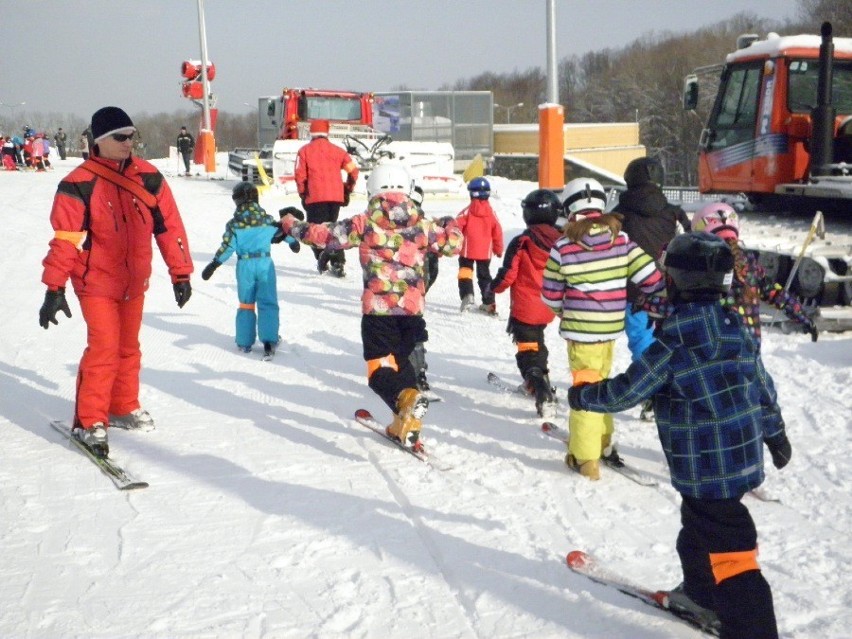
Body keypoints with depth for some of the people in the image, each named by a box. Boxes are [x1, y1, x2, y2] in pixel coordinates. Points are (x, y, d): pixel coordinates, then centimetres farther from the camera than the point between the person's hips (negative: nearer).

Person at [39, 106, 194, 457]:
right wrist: (55, 288, -18)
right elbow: (65, 238, -15)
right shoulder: (79, 184, -14)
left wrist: (180, 273, 4)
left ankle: (124, 408, 34)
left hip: (134, 282, 5)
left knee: (128, 347, 16)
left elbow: (169, 225, 3)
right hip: (96, 282, -5)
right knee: (104, 348, -12)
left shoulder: (148, 177, -2)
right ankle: (89, 422, -1)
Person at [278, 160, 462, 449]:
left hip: (378, 308, -4)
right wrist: (450, 225, 39)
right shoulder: (421, 224, 5)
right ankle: (406, 425, 19)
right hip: (413, 308, 4)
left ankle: (407, 397, -31)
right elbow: (453, 244, 15)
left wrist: (290, 225, 16)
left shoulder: (365, 223, -3)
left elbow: (326, 235, -1)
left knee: (380, 369, 0)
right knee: (400, 361, 22)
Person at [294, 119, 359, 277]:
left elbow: (300, 175, -2)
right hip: (336, 196, 3)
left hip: (315, 197, -3)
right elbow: (353, 169, 7)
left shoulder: (305, 151, 5)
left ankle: (323, 259, -16)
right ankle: (338, 263, 6)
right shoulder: (336, 150, 12)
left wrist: (302, 194, 8)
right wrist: (348, 189, 18)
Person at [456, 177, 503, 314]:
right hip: (485, 251, 3)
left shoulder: (468, 211, -10)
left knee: (465, 271, 10)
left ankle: (467, 295, -14)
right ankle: (489, 303, 14)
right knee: (484, 275, 14)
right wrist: (498, 250, 15)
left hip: (468, 250, -3)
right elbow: (497, 232, 3)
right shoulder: (491, 212, -1)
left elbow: (456, 227, -12)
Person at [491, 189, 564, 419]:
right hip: (548, 308, 6)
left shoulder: (521, 243, -17)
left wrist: (494, 287, 6)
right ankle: (536, 383, 44)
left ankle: (543, 395, -21)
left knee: (529, 351, -4)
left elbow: (508, 274, -14)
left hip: (525, 307, -6)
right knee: (537, 342, 29)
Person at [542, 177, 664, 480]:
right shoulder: (621, 240, -6)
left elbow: (550, 294, -4)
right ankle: (602, 443, 34)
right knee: (601, 383, 21)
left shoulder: (563, 247, -13)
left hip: (580, 329, -3)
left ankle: (585, 458, 8)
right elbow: (651, 279, -6)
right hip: (611, 326, 4)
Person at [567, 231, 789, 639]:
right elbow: (763, 386, 13)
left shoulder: (673, 341, -20)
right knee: (699, 523, 28)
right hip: (744, 453, 8)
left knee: (726, 548, -4)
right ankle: (701, 590, 46)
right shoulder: (737, 328, 3)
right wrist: (775, 434, 26)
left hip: (705, 466, -8)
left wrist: (584, 396, 4)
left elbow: (628, 390, -13)